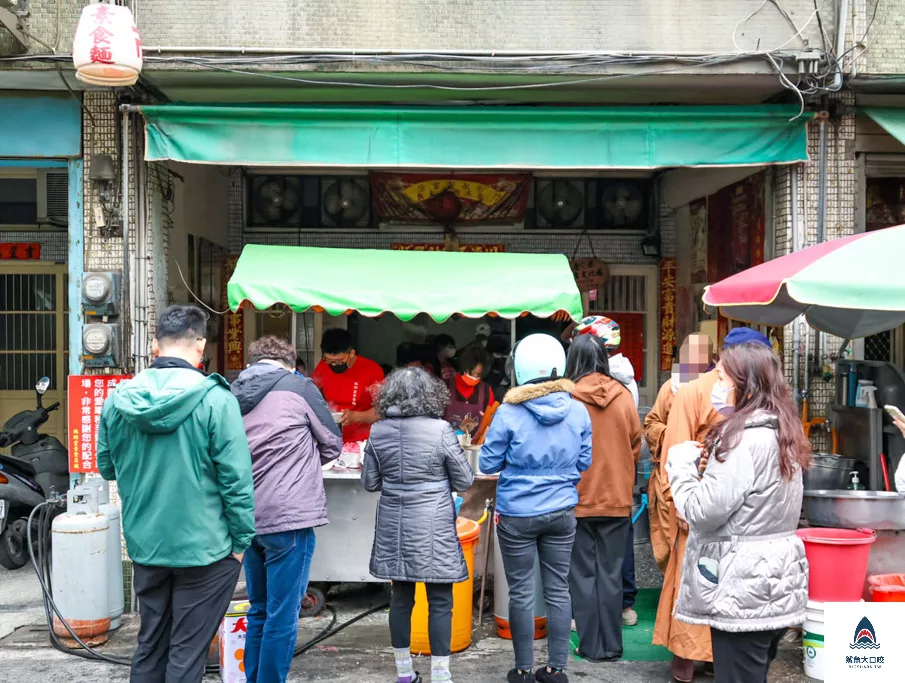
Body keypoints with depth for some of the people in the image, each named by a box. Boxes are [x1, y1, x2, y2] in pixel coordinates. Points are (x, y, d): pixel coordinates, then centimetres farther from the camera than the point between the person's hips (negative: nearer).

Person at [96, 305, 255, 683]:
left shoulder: (118, 398, -1)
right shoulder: (215, 399, -16)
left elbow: (106, 467, 11)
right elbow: (236, 478, -16)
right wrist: (242, 539, -5)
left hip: (145, 545, 5)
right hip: (203, 548, -5)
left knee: (150, 645, 19)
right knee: (187, 652, 6)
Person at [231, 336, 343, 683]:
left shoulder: (234, 394, 8)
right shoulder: (300, 386, -5)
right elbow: (332, 444, 4)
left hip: (249, 517, 6)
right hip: (288, 517, -6)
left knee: (259, 612, 18)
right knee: (282, 617, 1)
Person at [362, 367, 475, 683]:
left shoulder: (378, 431, -1)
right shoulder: (440, 429, -12)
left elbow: (369, 482, 7)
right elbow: (465, 482, -5)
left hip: (394, 526, 4)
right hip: (433, 528, -4)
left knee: (401, 598, 13)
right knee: (440, 602, 4)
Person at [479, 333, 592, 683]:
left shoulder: (509, 412, -15)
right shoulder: (578, 411, -6)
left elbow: (488, 464, -5)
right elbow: (584, 462, 4)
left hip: (518, 515, -3)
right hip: (562, 513, 3)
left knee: (521, 592, 8)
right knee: (558, 590, 12)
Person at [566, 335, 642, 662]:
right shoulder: (623, 396, -4)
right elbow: (636, 446, 3)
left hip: (577, 499, -2)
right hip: (617, 498, 2)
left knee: (583, 575, 9)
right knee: (610, 574, 10)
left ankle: (591, 646, 13)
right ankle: (611, 646, 15)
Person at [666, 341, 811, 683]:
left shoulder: (742, 437, -18)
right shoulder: (783, 433, 11)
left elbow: (703, 511, -18)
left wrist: (682, 463, -4)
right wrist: (705, 464, 9)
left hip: (743, 589, -9)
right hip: (776, 582, 9)